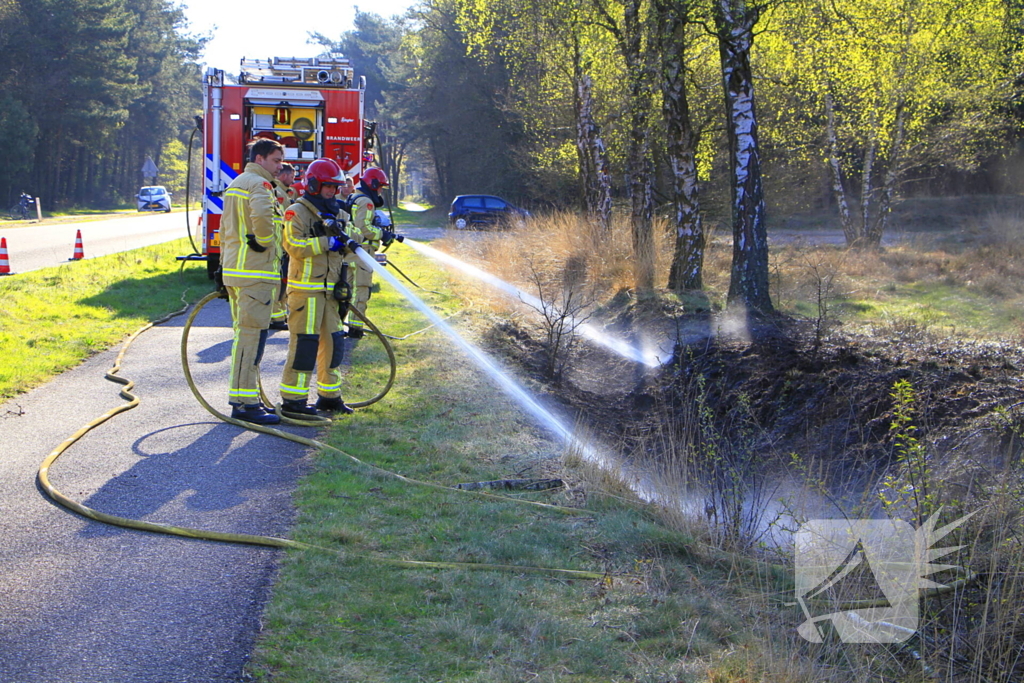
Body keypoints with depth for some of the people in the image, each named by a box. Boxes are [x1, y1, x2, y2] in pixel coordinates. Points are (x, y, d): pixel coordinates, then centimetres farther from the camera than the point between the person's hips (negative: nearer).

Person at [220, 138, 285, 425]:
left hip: (234, 269, 10)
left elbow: (225, 228, 26)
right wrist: (265, 240, -16)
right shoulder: (259, 184, -11)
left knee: (244, 334, 15)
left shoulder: (235, 184, 21)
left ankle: (243, 399, 20)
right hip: (255, 272, -10)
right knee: (251, 334, -9)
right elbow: (261, 214, -33)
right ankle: (245, 403, -10)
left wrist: (225, 262, 28)